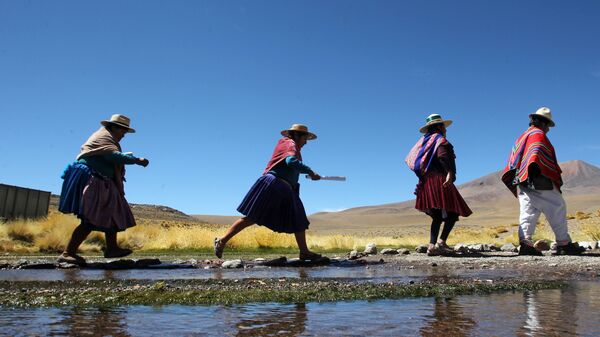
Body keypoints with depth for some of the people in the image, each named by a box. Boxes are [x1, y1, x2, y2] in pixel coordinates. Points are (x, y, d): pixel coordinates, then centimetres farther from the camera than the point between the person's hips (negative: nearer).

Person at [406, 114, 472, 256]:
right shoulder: (440, 139, 1)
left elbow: (410, 159, 17)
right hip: (439, 180, -8)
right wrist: (449, 172, -29)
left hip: (426, 182, 8)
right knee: (453, 212, -5)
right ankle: (441, 242, -17)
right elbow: (442, 155, -19)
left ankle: (432, 246, 1)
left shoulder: (423, 141, 23)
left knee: (438, 216, 9)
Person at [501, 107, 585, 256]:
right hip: (539, 181, -8)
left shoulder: (521, 137, 25)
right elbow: (538, 154, -16)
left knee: (528, 212, 1)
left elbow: (514, 160, 22)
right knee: (557, 209, 0)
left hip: (521, 181, 8)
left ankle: (525, 242, -11)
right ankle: (564, 244, 2)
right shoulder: (538, 134, -1)